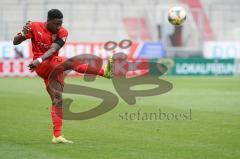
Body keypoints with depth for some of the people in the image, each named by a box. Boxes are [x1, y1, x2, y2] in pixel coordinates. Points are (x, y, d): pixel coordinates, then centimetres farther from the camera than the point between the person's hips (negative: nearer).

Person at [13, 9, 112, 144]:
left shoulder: (62, 32, -2)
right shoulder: (35, 27, -5)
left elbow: (53, 49, -18)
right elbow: (15, 42, -3)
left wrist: (39, 60, -36)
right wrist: (23, 33, -25)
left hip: (53, 67, 4)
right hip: (41, 66, -4)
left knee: (57, 100, -1)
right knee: (71, 62, -28)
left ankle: (57, 136, 1)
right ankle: (103, 72, -43)